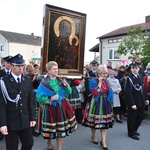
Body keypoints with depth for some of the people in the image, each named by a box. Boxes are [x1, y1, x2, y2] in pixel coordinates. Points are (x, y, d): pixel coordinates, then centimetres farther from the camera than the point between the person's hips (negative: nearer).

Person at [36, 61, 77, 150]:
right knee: (51, 129, 8)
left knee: (62, 129, 7)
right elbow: (39, 97, -14)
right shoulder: (44, 83, -10)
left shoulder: (61, 80, 4)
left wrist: (65, 83, -9)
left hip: (62, 107, 4)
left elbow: (69, 92, 4)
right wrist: (51, 99, -19)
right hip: (51, 108, -3)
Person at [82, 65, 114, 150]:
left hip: (105, 104, 4)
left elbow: (109, 93, 14)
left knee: (104, 123, 4)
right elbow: (96, 93, -23)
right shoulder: (93, 81, -10)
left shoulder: (106, 81, 8)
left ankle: (103, 142, 11)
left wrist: (110, 103, 10)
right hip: (96, 104, -4)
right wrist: (99, 82, -19)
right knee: (95, 121, 11)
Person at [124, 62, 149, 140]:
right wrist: (132, 104, -22)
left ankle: (134, 129, 37)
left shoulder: (140, 78, 8)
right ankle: (131, 133, 24)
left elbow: (143, 89, 15)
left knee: (141, 116, 16)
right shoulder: (129, 79, -14)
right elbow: (128, 92, -19)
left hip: (141, 102, 7)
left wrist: (146, 99, 11)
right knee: (132, 118, 6)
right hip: (133, 102, -7)